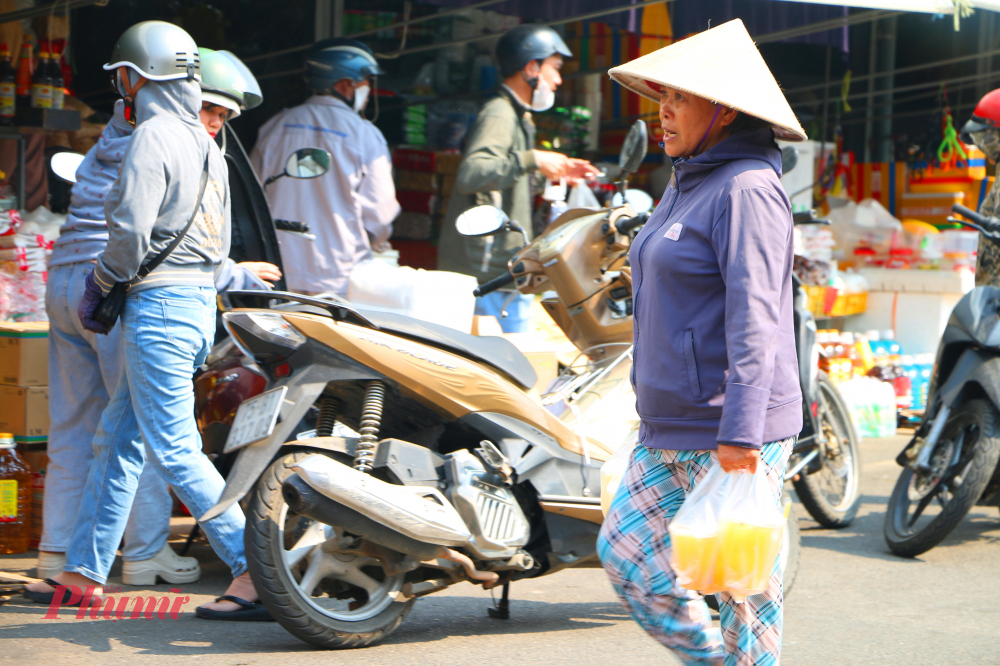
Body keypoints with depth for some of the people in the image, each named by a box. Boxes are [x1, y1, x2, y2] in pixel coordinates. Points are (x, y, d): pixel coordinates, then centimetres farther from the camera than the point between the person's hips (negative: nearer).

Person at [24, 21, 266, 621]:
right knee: (118, 440, 15)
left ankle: (259, 574, -10)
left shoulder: (153, 137, -13)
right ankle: (84, 570, 22)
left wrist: (100, 285, -2)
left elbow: (131, 232, -21)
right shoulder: (206, 144, 15)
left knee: (173, 449, -8)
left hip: (159, 306, -10)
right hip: (200, 301, 10)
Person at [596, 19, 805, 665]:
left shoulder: (747, 189, -14)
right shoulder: (689, 187, 16)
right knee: (626, 554, 10)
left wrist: (740, 436, -28)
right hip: (670, 431, 10)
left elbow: (756, 319, -23)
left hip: (732, 435, -10)